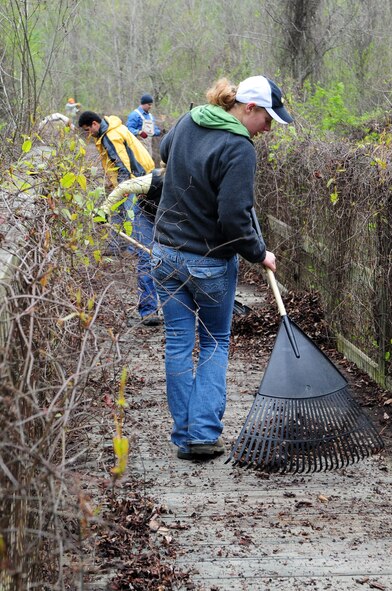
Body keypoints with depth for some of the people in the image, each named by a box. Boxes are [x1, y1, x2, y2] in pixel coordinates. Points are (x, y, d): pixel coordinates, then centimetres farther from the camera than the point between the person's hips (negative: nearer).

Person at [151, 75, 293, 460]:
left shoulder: (188, 122, 2)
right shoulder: (238, 149, -21)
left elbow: (165, 152, 27)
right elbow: (234, 220, -23)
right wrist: (260, 254, -7)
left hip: (166, 254, 6)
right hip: (211, 262, -6)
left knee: (178, 345, 10)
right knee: (215, 344, 12)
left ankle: (185, 436, 13)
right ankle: (204, 433, 4)